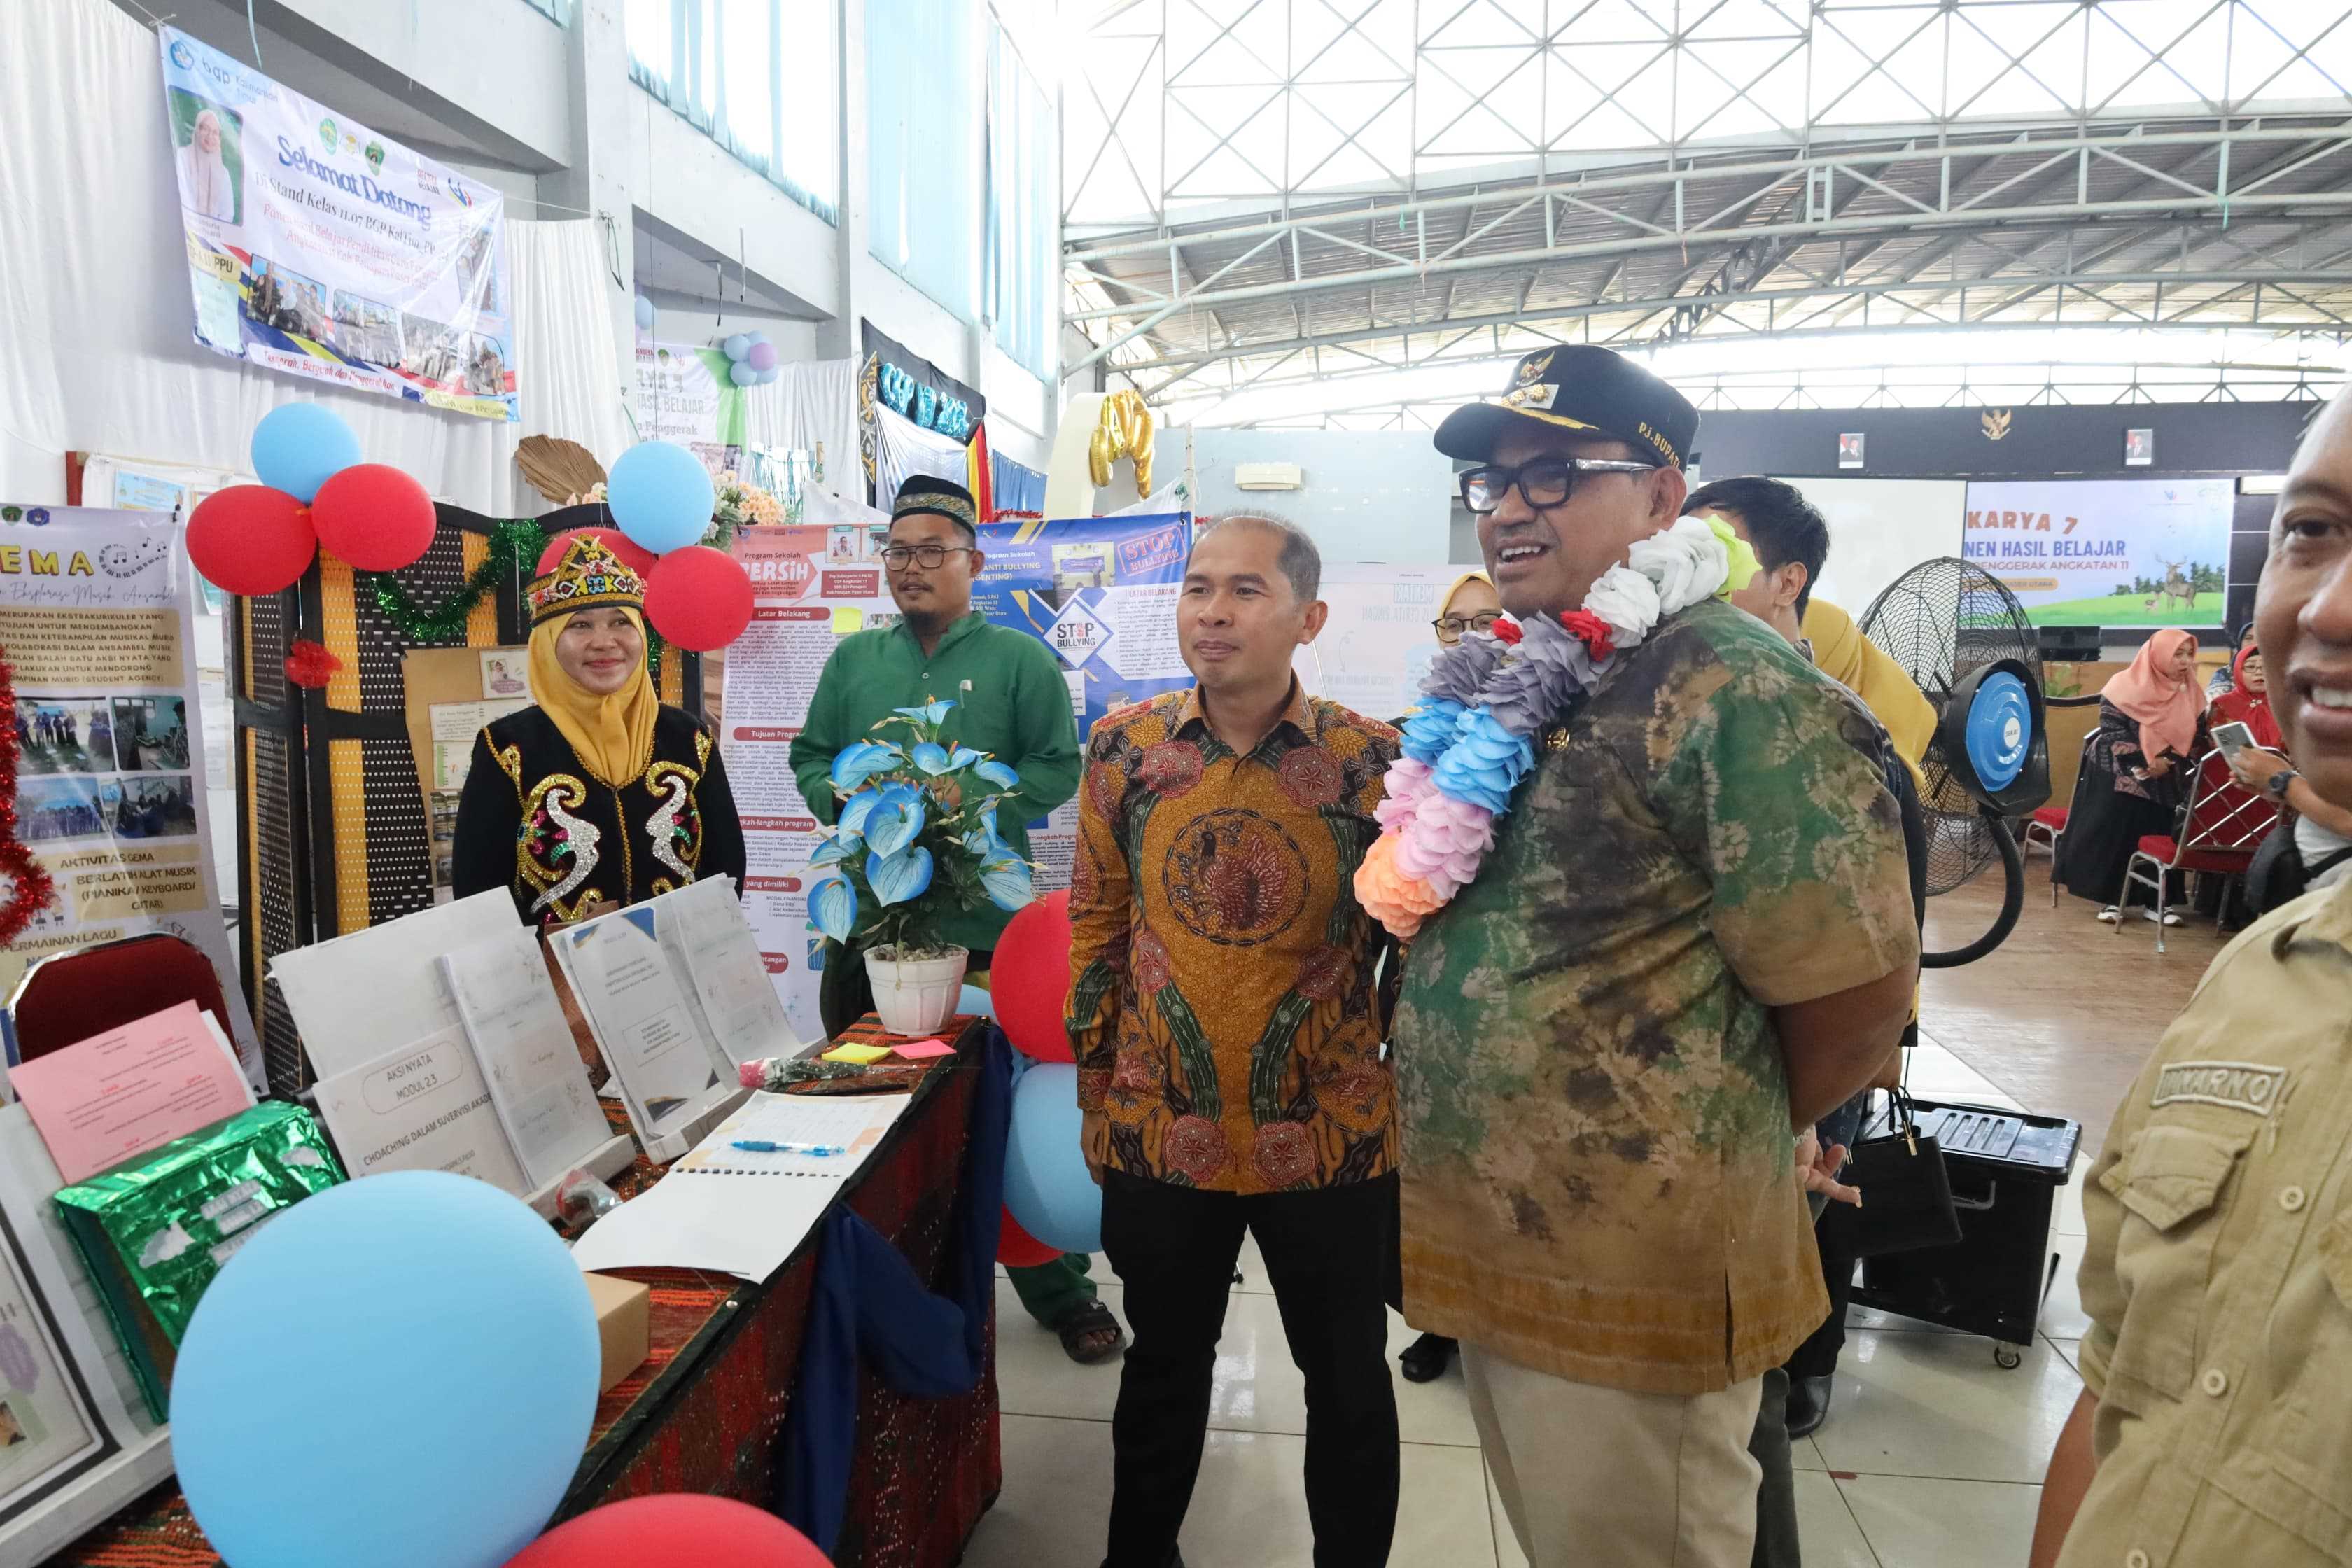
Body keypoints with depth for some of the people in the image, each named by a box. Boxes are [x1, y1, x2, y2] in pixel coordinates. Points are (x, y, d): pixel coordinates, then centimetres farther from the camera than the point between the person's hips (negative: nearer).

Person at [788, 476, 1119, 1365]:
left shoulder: (1019, 659, 2)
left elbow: (1058, 768, -2)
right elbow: (810, 756, 14)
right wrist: (844, 797, -7)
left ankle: (1059, 1291, 22)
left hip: (985, 923, -3)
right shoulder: (854, 659, 13)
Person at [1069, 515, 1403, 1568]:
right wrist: (1096, 1097, 6)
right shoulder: (1124, 747, -4)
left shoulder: (1373, 760, -10)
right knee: (1163, 1371, 21)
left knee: (1349, 1383, 18)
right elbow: (1096, 927, 4)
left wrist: (1410, 1100, 1)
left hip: (1335, 1141, -1)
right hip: (1160, 1135, 2)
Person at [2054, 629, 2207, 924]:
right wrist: (2147, 759, -20)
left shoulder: (2190, 693, 4)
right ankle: (2110, 899, 5)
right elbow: (2112, 733, -14)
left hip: (2165, 783, 4)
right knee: (2113, 837, -2)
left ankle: (2156, 901, 11)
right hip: (2118, 778, -4)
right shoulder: (2126, 686, -10)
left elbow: (2197, 737, 3)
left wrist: (2170, 762, -13)